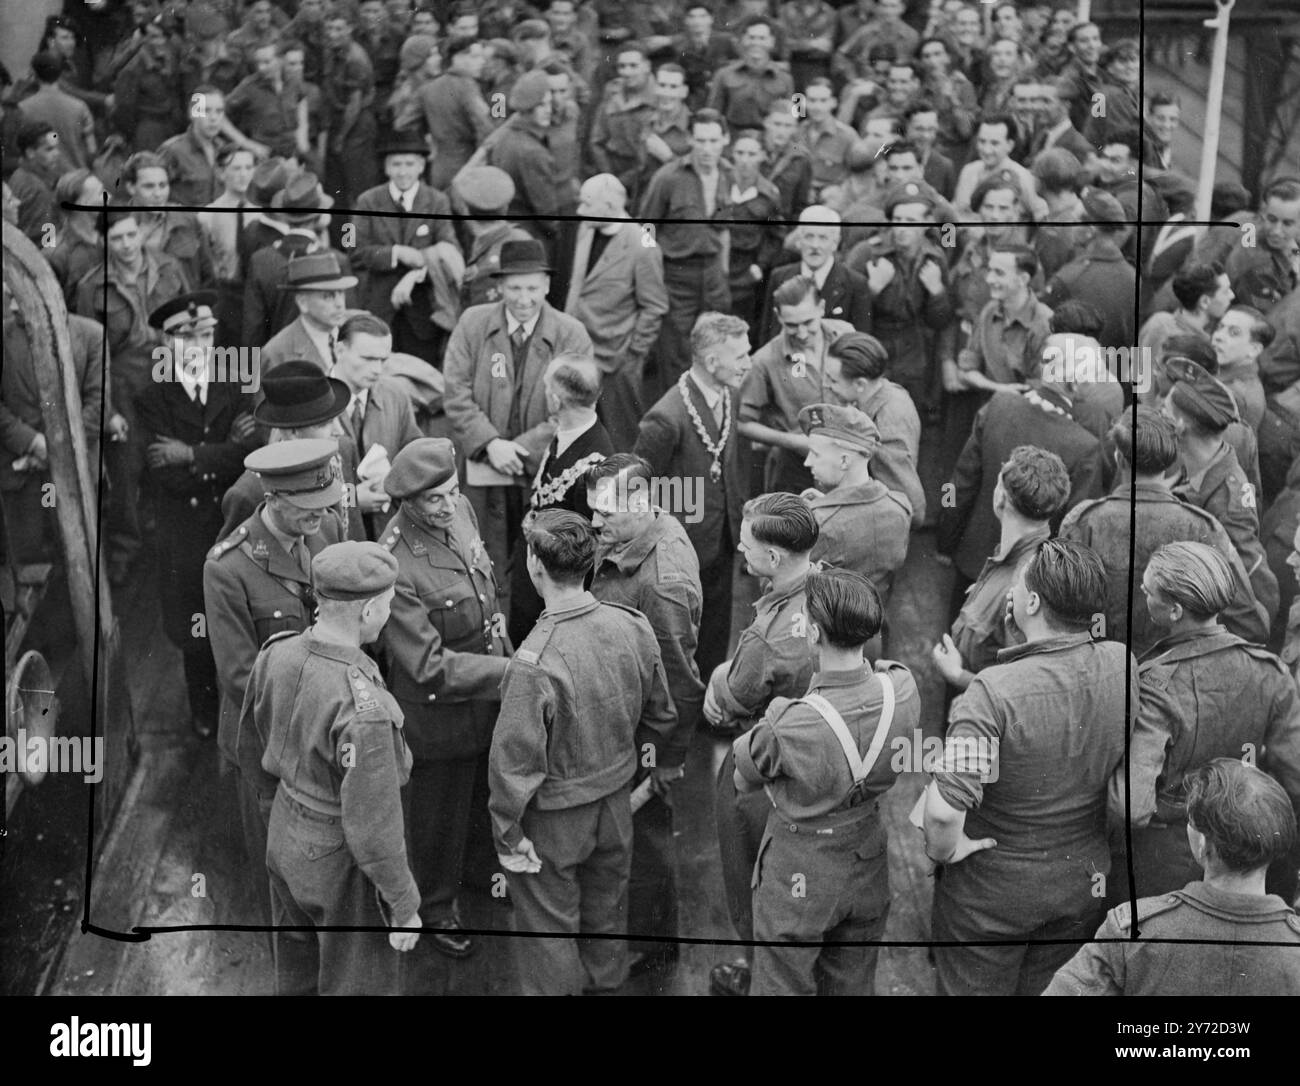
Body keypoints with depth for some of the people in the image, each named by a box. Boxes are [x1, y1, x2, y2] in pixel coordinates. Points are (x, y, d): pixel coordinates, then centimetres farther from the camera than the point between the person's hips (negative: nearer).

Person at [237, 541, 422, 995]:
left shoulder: (276, 655, -13)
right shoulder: (363, 707, -37)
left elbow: (253, 750, 6)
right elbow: (373, 824, -29)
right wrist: (404, 906, -15)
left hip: (287, 837, 7)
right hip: (342, 864, -7)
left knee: (298, 973, 28)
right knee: (357, 984, 16)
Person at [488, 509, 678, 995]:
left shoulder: (534, 663, -32)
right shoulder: (633, 627, -13)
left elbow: (516, 758, -25)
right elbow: (660, 713, 3)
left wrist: (507, 832, -11)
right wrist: (662, 764, 22)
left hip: (553, 815, -6)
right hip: (616, 798, 6)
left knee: (549, 928, 15)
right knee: (606, 908, 28)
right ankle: (607, 981, 49)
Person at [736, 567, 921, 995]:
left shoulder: (790, 724, -33)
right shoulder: (901, 689, -19)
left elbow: (742, 780, -13)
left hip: (798, 871, -5)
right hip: (867, 866, 5)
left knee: (782, 987, 16)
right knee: (853, 986, 24)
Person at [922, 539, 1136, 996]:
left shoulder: (993, 691, -31)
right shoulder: (1123, 665, -14)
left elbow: (944, 810, -36)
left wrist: (944, 850, -16)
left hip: (995, 891, -5)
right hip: (1086, 878, 5)